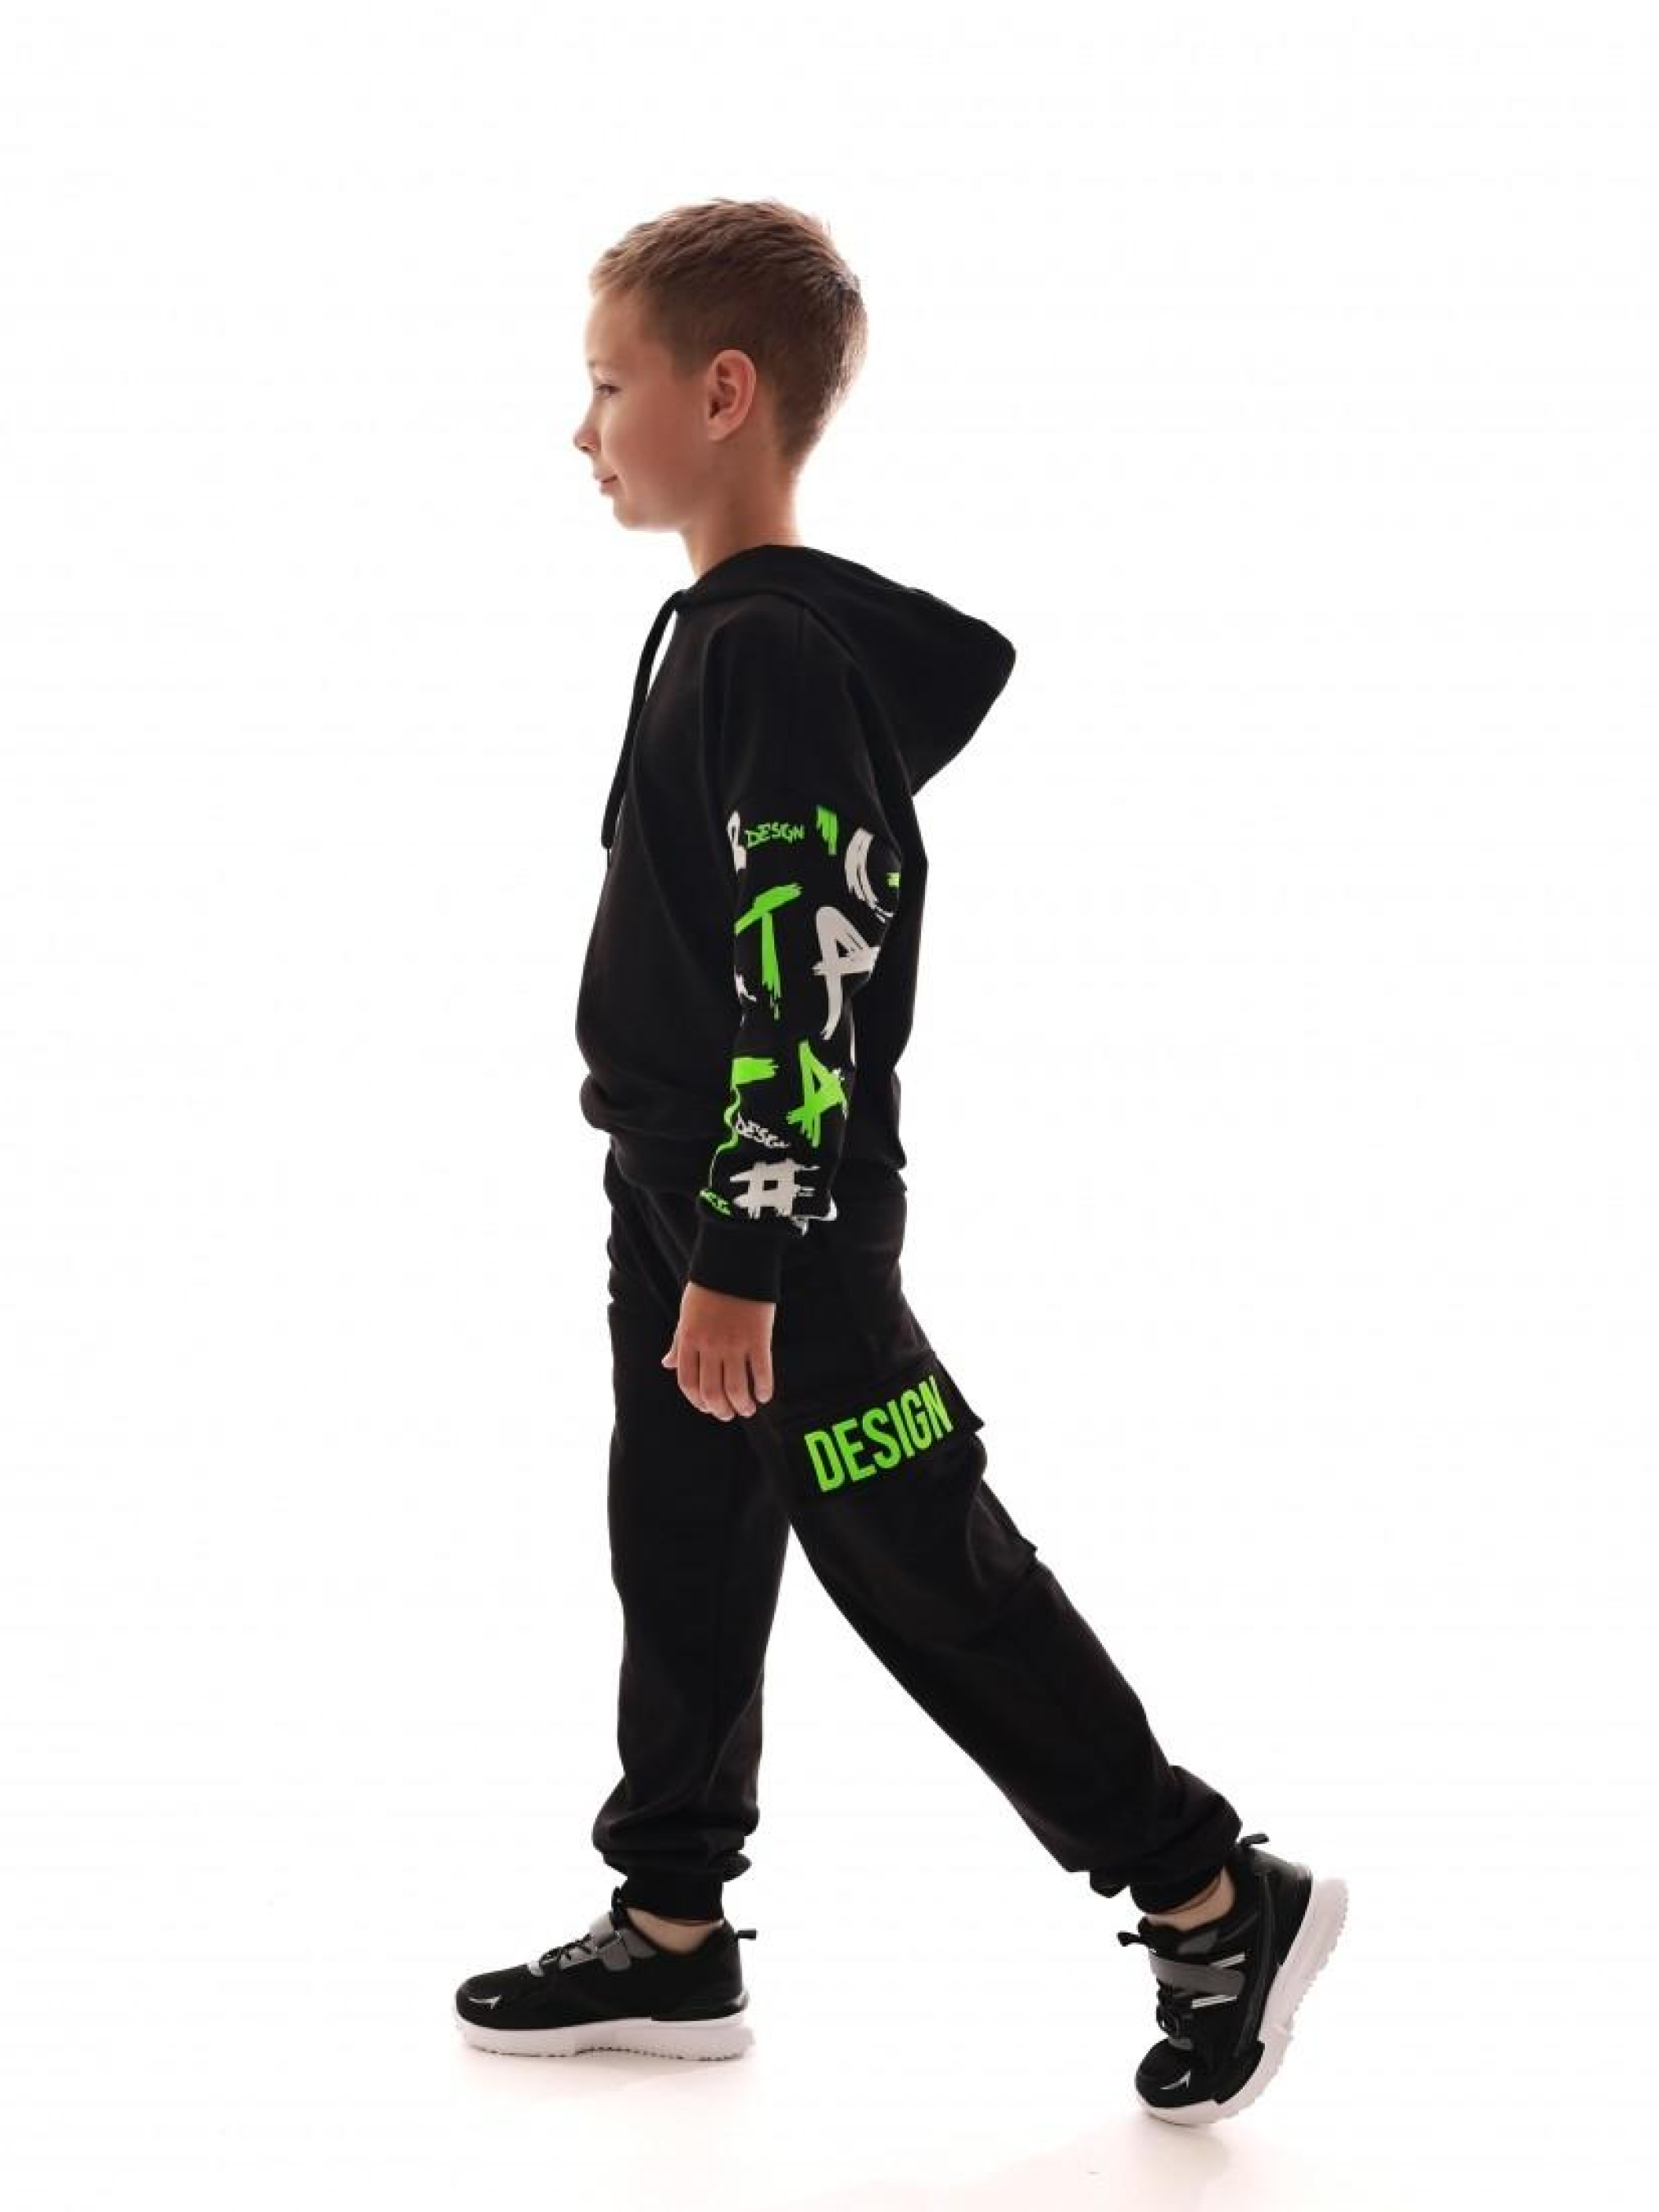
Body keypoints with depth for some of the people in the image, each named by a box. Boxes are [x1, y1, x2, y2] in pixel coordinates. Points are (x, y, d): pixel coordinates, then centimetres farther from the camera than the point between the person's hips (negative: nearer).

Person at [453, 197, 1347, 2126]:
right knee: (679, 1560, 15)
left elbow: (812, 975, -24)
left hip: (781, 1230, -10)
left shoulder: (775, 656, -20)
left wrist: (743, 1261, -23)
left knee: (926, 1573, -2)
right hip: (688, 1197, 10)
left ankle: (1215, 1898, 9)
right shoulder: (720, 635, 10)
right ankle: (671, 1938, 26)